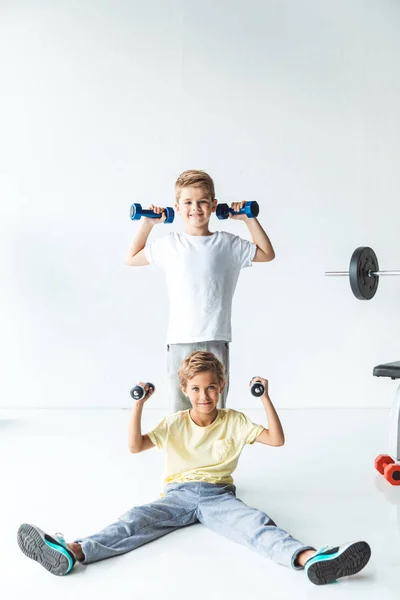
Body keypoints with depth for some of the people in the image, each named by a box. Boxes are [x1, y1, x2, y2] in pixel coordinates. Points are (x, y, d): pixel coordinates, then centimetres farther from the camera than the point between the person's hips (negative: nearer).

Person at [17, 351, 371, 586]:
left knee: (256, 523, -32)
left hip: (218, 495, -1)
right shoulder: (175, 424, 8)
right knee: (136, 519, -27)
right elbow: (135, 446, -1)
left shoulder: (234, 422, 6)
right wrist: (139, 405, -10)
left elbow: (277, 440, -1)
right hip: (178, 493, 1)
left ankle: (309, 558, -61)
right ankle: (73, 552, -51)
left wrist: (266, 399, -10)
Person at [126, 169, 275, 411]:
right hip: (179, 342, 1)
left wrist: (249, 218, 11)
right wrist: (147, 224, 13)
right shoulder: (169, 244, 7)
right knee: (181, 413, 5)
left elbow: (267, 254, 16)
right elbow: (132, 258, 21)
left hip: (216, 340, -1)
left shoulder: (228, 244, 5)